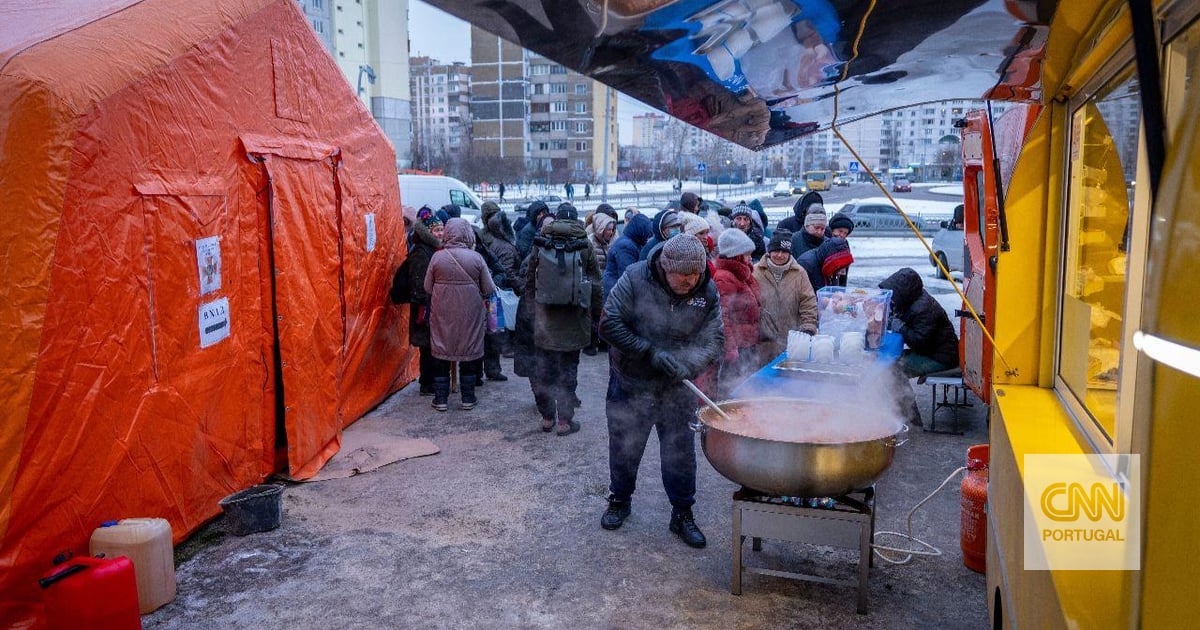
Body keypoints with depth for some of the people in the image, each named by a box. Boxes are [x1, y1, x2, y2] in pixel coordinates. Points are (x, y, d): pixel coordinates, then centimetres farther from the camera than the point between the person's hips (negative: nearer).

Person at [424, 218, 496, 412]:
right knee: (469, 353, 11)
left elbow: (427, 288, -2)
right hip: (470, 315, 0)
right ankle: (468, 398, 18)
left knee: (441, 354, 11)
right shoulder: (476, 258, -9)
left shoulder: (437, 257, -8)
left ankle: (441, 399, 15)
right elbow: (489, 290, -6)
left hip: (442, 314, 0)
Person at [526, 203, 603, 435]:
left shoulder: (541, 244, 0)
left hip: (544, 318, 1)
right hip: (573, 320, -1)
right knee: (568, 370, 7)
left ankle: (547, 416, 20)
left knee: (543, 369, 12)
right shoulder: (585, 246, -3)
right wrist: (597, 315, 11)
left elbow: (529, 281, 7)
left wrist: (532, 308, 16)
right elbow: (595, 285, 1)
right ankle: (565, 420, 10)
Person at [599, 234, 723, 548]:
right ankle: (620, 500, 39)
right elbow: (609, 324, -18)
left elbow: (713, 341, -8)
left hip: (678, 391, 2)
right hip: (630, 384, -1)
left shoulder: (708, 292, -10)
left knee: (681, 452, 7)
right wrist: (651, 352, -23)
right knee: (624, 448, 14)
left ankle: (683, 514, 26)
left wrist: (687, 364, -28)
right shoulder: (635, 278, -18)